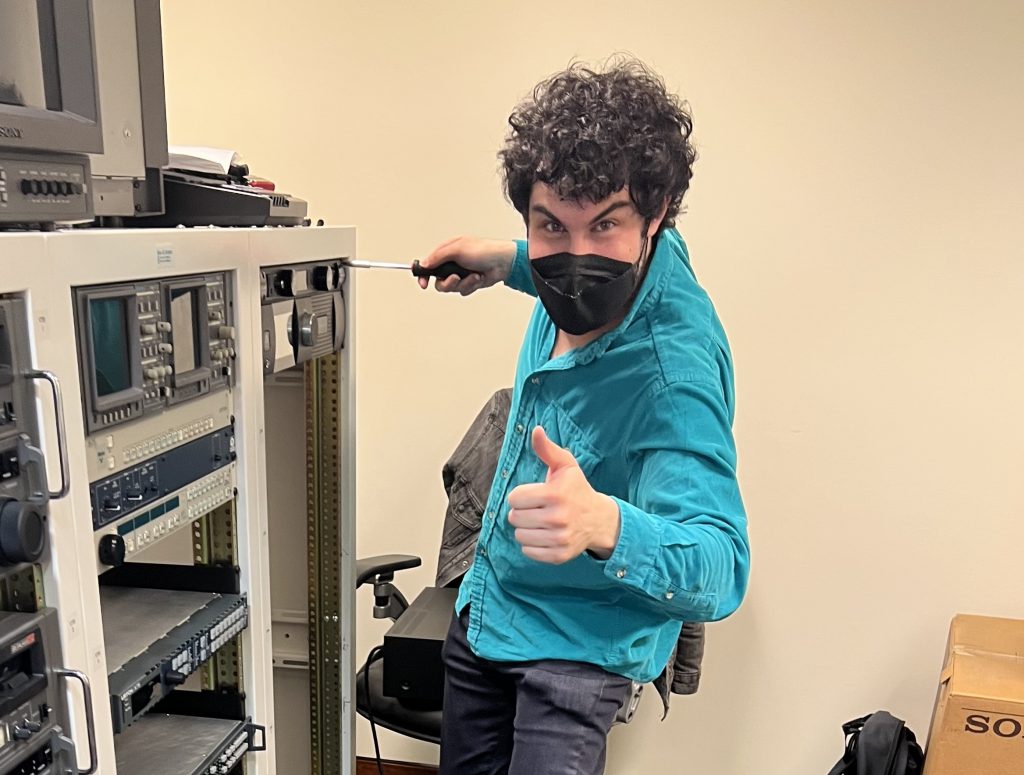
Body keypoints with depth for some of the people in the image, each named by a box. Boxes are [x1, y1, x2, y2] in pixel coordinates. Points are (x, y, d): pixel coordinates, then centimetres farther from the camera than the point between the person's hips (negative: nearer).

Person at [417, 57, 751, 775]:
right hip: (484, 606, 8)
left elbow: (719, 569, -43)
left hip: (579, 645, -8)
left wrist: (605, 525, -62)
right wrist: (514, 263, 4)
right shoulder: (642, 258, -13)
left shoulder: (674, 371, -36)